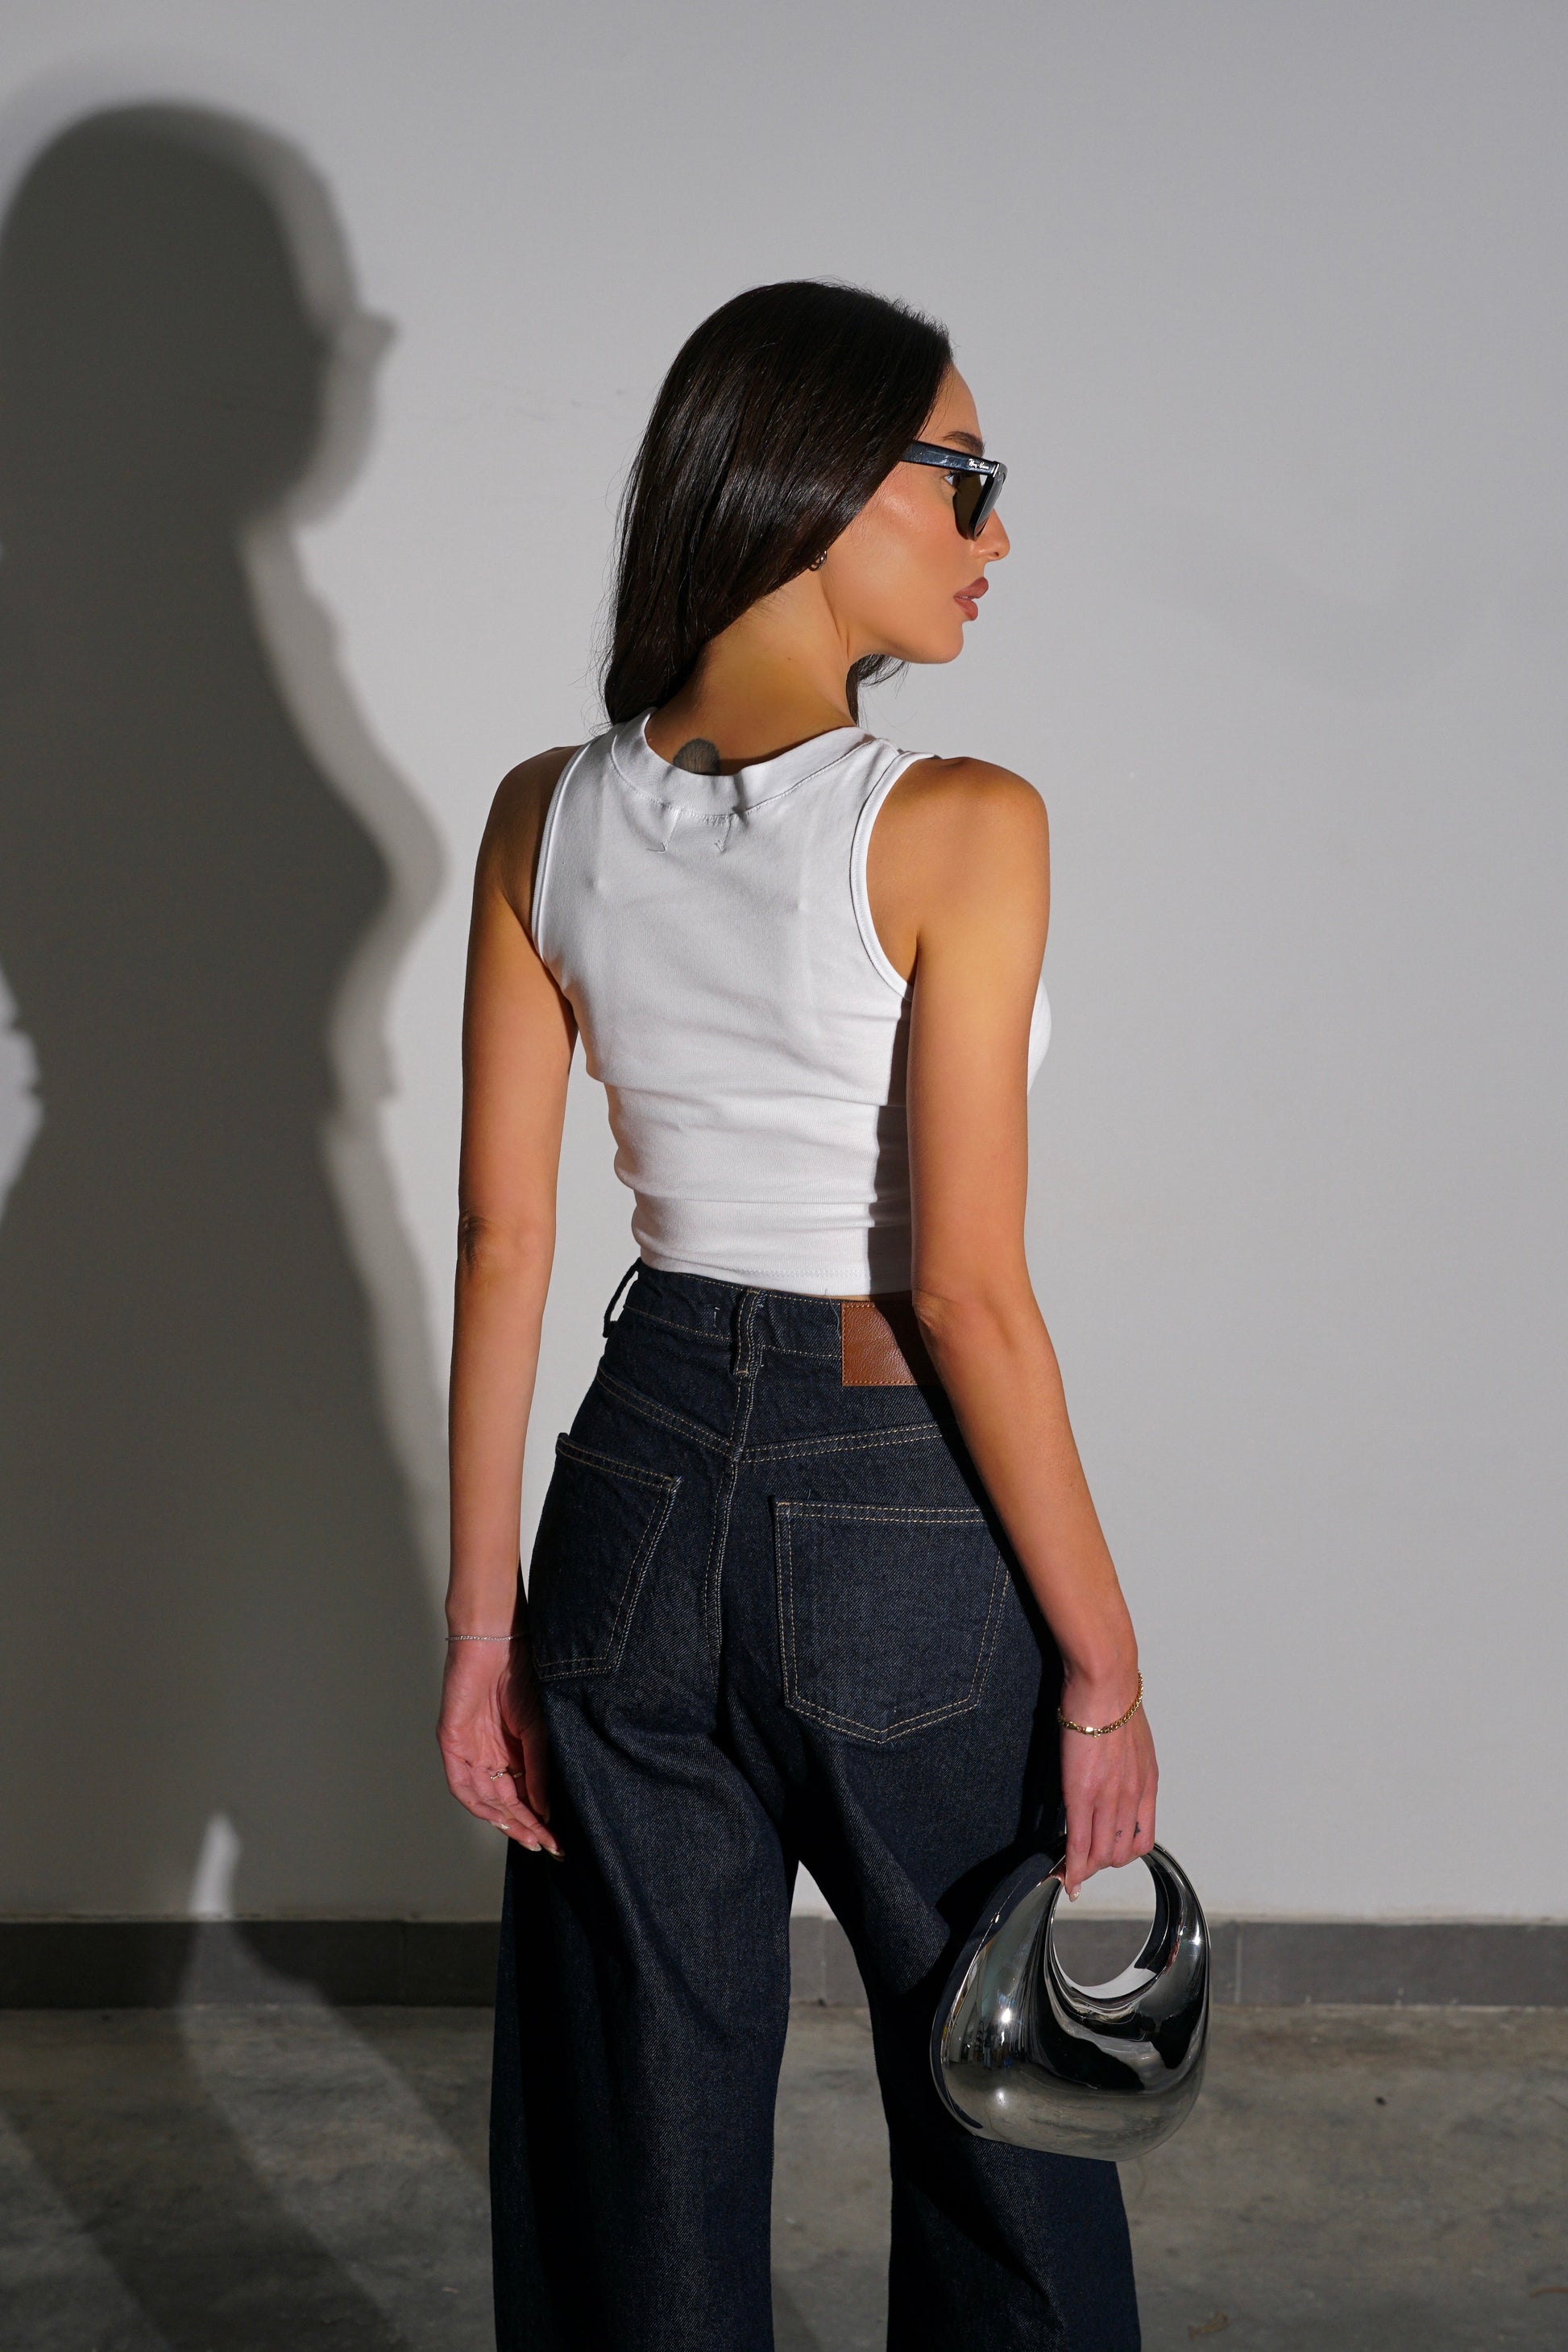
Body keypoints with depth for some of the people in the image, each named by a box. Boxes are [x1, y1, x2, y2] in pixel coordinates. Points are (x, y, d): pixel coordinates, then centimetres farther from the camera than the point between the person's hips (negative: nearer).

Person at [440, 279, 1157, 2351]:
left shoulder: (547, 820, -1)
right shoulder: (959, 827, -16)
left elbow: (502, 1243, 0)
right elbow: (970, 1288, -18)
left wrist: (486, 1614, 6)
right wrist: (1104, 1654, -9)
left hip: (648, 1475, 5)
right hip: (901, 1511, -4)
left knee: (641, 2119, 18)